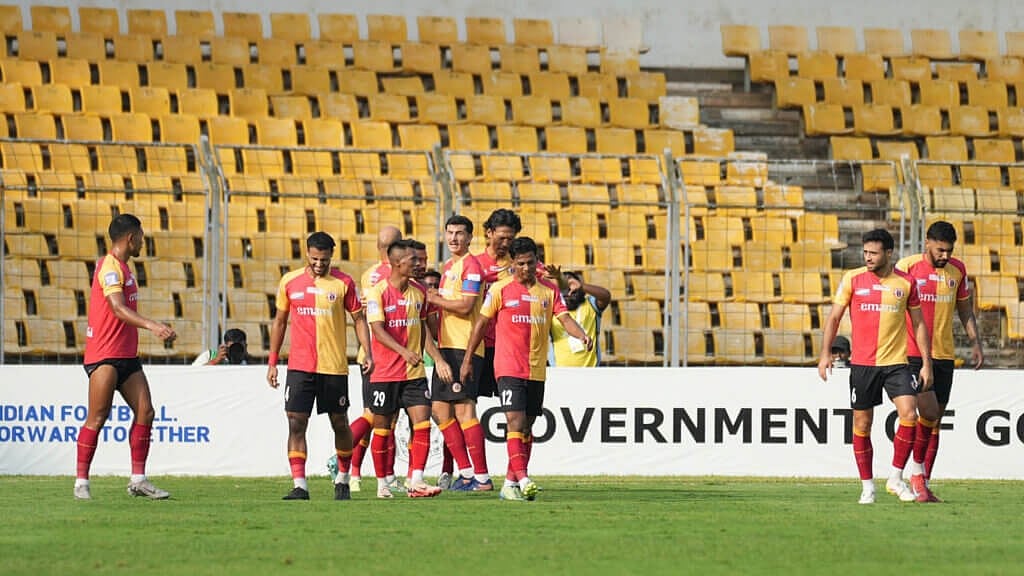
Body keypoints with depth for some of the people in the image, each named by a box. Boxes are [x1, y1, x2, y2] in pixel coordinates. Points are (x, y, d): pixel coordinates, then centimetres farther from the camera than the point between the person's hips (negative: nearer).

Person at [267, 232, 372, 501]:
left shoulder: (343, 283, 0)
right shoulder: (289, 282, 5)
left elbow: (359, 319, 6)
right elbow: (280, 322, 13)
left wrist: (367, 353, -7)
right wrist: (272, 362, 11)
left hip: (334, 367, -1)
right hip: (299, 366, 1)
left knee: (340, 424, 9)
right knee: (296, 423, -9)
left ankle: (342, 479, 27)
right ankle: (299, 485, -10)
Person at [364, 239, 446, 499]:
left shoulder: (418, 291, 8)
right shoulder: (378, 292, -10)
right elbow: (377, 329, -18)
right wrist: (404, 352, -31)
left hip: (414, 372, 4)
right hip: (385, 372, -4)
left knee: (422, 423, -9)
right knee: (382, 428, 5)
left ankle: (416, 481, -9)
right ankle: (382, 484, 16)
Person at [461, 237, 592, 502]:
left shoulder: (550, 290, 7)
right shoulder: (501, 289, -2)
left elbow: (564, 318, -1)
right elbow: (481, 323, 4)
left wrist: (582, 335, -22)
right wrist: (467, 359, 4)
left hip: (536, 369, 4)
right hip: (509, 367, -4)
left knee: (526, 427, 7)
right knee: (515, 421, -16)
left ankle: (510, 484, 14)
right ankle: (522, 480, -24)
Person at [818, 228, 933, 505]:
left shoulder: (906, 282, 3)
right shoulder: (853, 279, 0)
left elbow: (918, 323, 10)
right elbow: (834, 317, 5)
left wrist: (926, 363, 6)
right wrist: (825, 353, -4)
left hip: (897, 363, 0)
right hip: (862, 363, 0)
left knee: (909, 415, -14)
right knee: (862, 423, 3)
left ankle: (896, 478, -1)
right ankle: (867, 485, 14)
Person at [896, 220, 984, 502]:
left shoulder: (957, 270, 7)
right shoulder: (907, 267, -6)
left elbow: (965, 310, 17)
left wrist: (976, 343, 7)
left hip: (944, 356, 5)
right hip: (914, 354, -5)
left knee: (936, 421, 5)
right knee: (929, 412, -17)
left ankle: (924, 483, 11)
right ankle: (917, 473, -1)